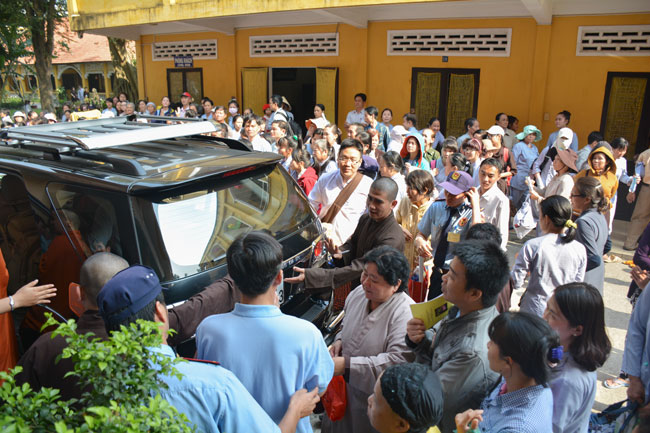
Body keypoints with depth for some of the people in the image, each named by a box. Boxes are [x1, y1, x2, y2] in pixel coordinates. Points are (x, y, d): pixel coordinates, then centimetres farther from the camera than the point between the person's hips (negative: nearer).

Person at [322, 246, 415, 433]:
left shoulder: (405, 313, -27)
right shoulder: (358, 293, -4)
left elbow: (399, 360, -34)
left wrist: (347, 365, -33)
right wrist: (339, 341, -5)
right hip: (345, 385, 6)